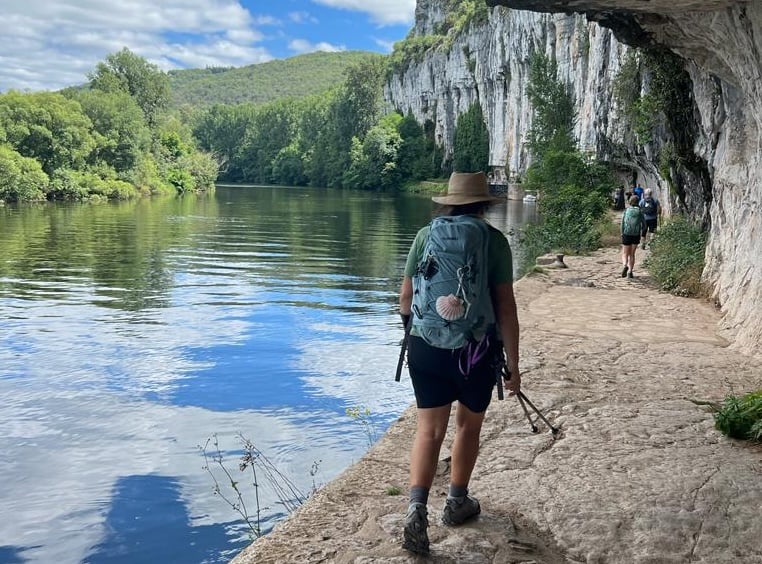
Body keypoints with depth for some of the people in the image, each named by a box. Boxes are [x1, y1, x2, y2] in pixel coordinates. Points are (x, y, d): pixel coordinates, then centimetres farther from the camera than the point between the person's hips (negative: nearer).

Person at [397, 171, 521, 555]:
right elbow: (505, 307, -9)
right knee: (468, 425, 18)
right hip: (476, 348, -1)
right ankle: (457, 502, 32)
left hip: (426, 345, 2)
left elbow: (406, 298, 4)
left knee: (429, 430, 7)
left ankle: (417, 508, -9)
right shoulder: (493, 240, -6)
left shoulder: (425, 235, 2)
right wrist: (513, 364, -2)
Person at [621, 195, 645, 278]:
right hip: (636, 235, 1)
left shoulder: (626, 211, -1)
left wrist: (622, 233, 3)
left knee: (625, 253, 10)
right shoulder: (640, 212, 0)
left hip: (626, 235, -1)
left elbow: (622, 222, -8)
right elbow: (644, 225, 3)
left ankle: (625, 265, -19)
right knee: (632, 254, 15)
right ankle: (630, 271, 8)